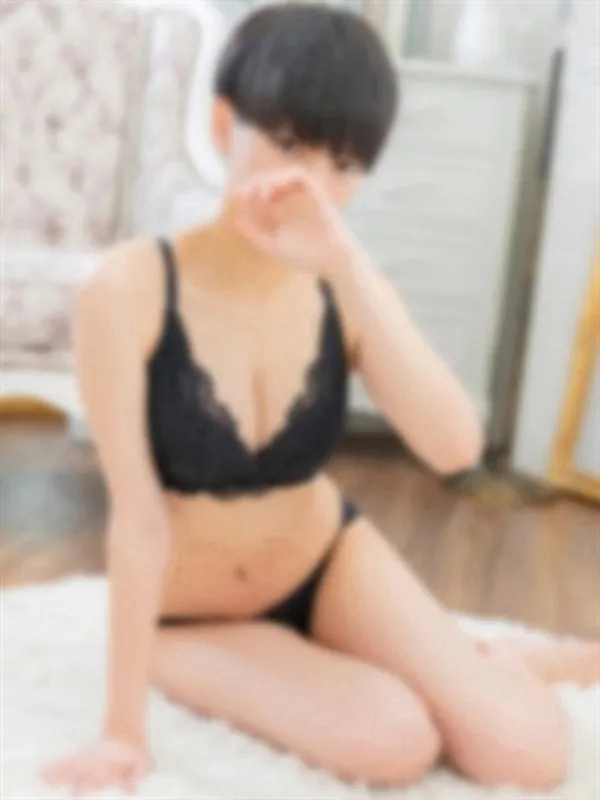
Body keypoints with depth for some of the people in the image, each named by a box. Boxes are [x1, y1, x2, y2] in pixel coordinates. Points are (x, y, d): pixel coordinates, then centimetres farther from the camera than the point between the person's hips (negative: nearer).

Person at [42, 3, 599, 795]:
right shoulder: (130, 287, -24)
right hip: (189, 616, -2)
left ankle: (492, 662, 24)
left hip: (328, 562, 3)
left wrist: (348, 265, -37)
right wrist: (124, 726, -21)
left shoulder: (345, 291, -12)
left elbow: (456, 449, -29)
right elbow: (137, 520, -24)